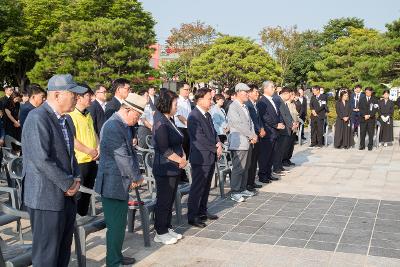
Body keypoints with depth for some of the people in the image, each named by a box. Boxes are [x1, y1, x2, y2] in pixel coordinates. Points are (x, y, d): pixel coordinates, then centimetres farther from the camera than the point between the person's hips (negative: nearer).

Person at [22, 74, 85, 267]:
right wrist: (68, 184, -15)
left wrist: (76, 178, 4)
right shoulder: (37, 118, -16)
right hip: (47, 198, -8)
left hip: (66, 197, 9)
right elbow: (41, 160, -24)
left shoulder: (65, 120, 12)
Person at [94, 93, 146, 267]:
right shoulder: (113, 127, -21)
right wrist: (137, 177, -9)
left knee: (120, 224, 19)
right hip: (113, 184, -10)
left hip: (122, 182, 10)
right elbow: (123, 157, -22)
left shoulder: (123, 125, 10)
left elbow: (130, 152, 15)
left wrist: (135, 176, 3)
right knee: (115, 226, 1)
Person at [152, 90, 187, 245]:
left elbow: (178, 143, 16)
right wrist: (180, 160, -12)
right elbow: (164, 149, -22)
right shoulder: (161, 123, -17)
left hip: (174, 168, 9)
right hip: (165, 169, -9)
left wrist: (183, 156, -2)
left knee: (170, 200, 16)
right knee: (163, 201, 1)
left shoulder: (169, 121, 12)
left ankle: (167, 228, 27)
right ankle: (160, 233, 12)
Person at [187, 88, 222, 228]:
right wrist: (216, 148, -13)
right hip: (200, 158, -9)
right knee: (197, 188, -2)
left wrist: (218, 143, -2)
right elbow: (200, 139, -20)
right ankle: (192, 216, 6)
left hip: (210, 157, 9)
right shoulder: (193, 116, -16)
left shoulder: (207, 115, 13)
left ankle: (202, 211, 30)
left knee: (206, 187, 17)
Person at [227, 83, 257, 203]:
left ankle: (243, 189, 24)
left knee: (245, 168, 14)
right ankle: (234, 193, 1)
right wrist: (252, 135, -13)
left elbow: (250, 122, 17)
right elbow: (238, 125, -17)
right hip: (239, 143, -9)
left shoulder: (245, 107, 17)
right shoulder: (233, 107, -11)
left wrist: (253, 136, 0)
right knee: (238, 168, -6)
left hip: (248, 142, 9)